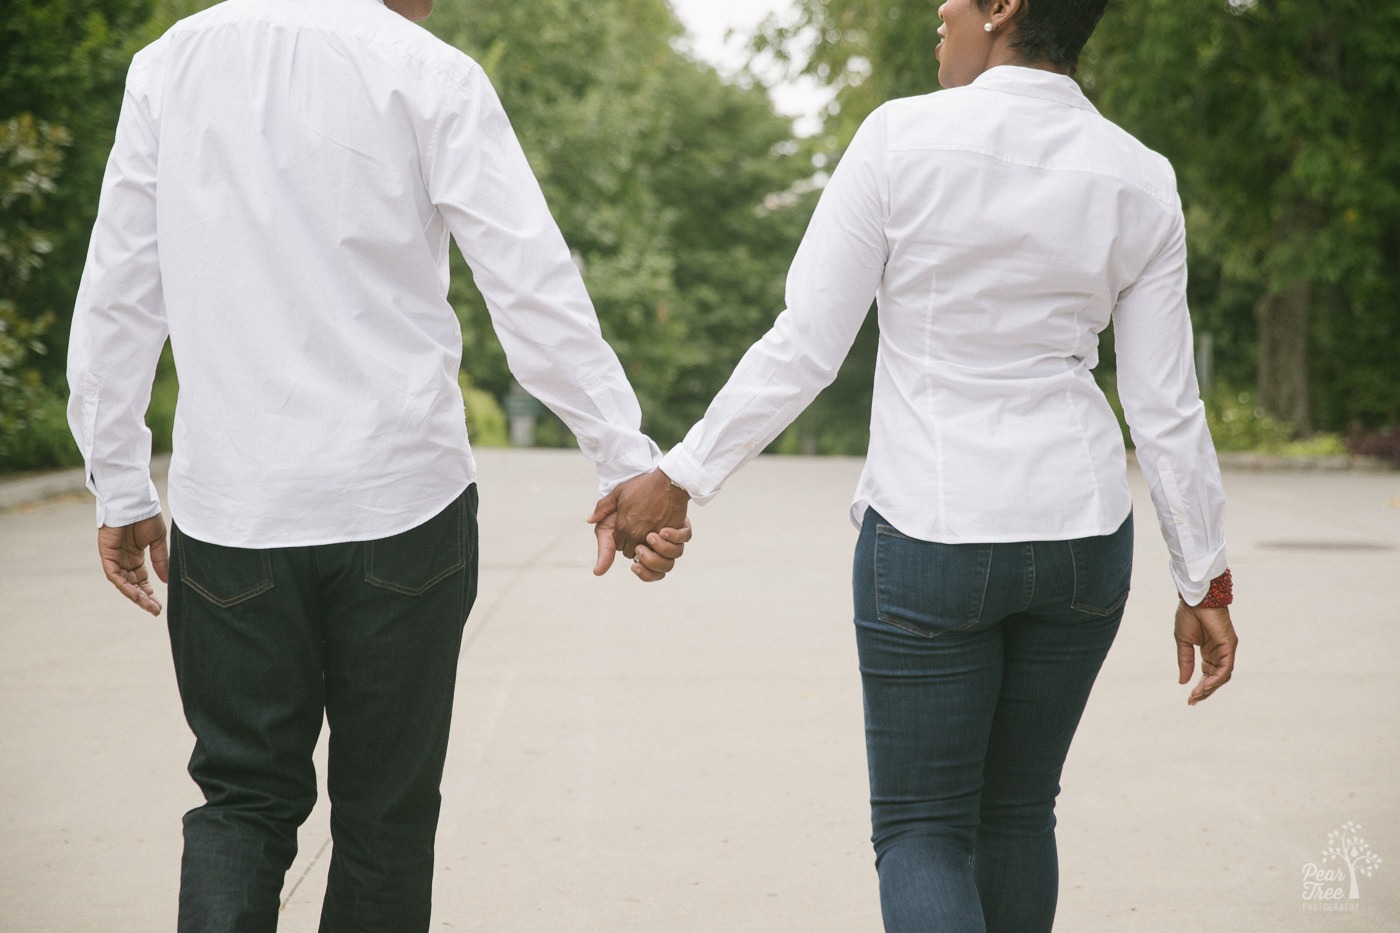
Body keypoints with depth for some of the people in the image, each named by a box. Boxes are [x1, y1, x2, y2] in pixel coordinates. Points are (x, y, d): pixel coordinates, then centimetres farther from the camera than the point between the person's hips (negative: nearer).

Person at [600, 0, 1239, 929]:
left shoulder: (902, 139, -11)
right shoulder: (1140, 181, -1)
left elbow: (803, 348, -11)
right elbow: (1167, 408, 1)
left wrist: (678, 478, -3)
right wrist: (1205, 582, 10)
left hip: (929, 536, -4)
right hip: (1080, 536, 4)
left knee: (921, 828, 6)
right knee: (1018, 811, 20)